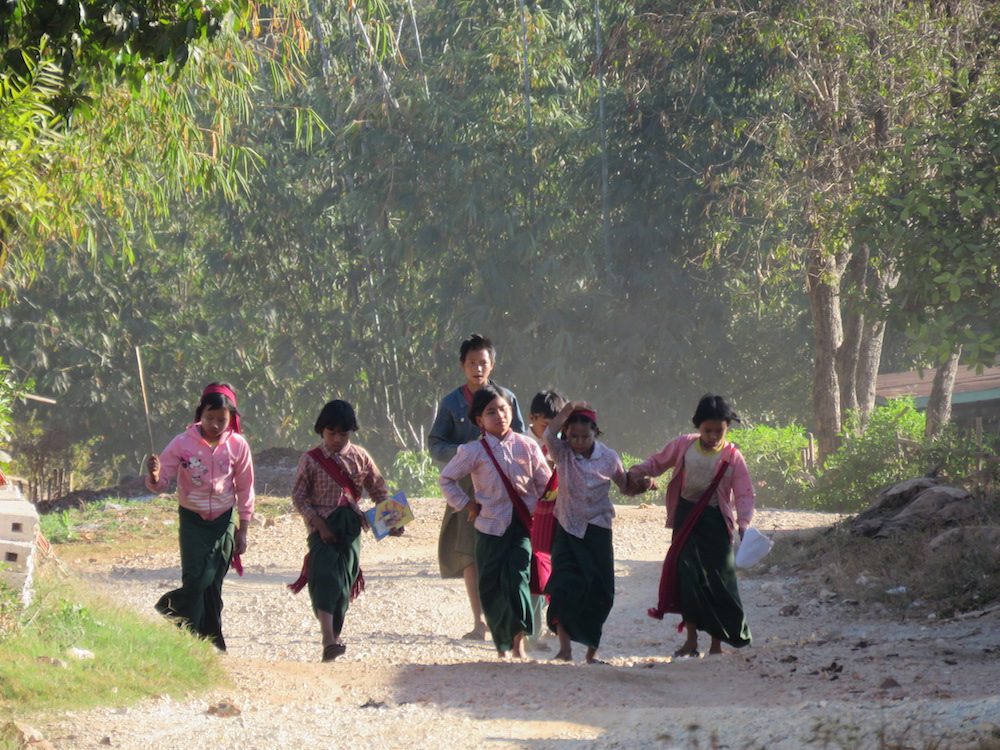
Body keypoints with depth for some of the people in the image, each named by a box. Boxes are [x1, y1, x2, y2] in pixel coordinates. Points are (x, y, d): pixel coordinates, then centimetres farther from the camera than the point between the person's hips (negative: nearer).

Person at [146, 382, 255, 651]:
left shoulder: (238, 446, -5)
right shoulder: (183, 443, -10)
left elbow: (245, 491, 5)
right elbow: (160, 483, -8)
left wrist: (242, 531, 7)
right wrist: (154, 475, -32)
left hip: (223, 521, 2)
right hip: (193, 520, -2)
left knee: (213, 586, 4)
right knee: (196, 581, -16)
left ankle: (212, 645, 14)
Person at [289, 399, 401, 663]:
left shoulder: (360, 458, 6)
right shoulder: (311, 460, -1)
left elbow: (379, 491, 13)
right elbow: (299, 496, -1)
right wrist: (319, 524, -10)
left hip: (351, 528, 3)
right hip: (322, 529, -3)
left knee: (344, 582, 4)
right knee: (325, 579, -17)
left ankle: (334, 637, 18)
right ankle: (329, 640, -26)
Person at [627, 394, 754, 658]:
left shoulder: (732, 456, -7)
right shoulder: (684, 445, -1)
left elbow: (744, 493, -8)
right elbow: (658, 462, 15)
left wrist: (744, 523, -22)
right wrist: (634, 474, 1)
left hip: (715, 520, -1)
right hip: (686, 516, 2)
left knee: (719, 579, -1)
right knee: (687, 575, -6)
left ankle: (717, 642, 10)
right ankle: (691, 640, 1)